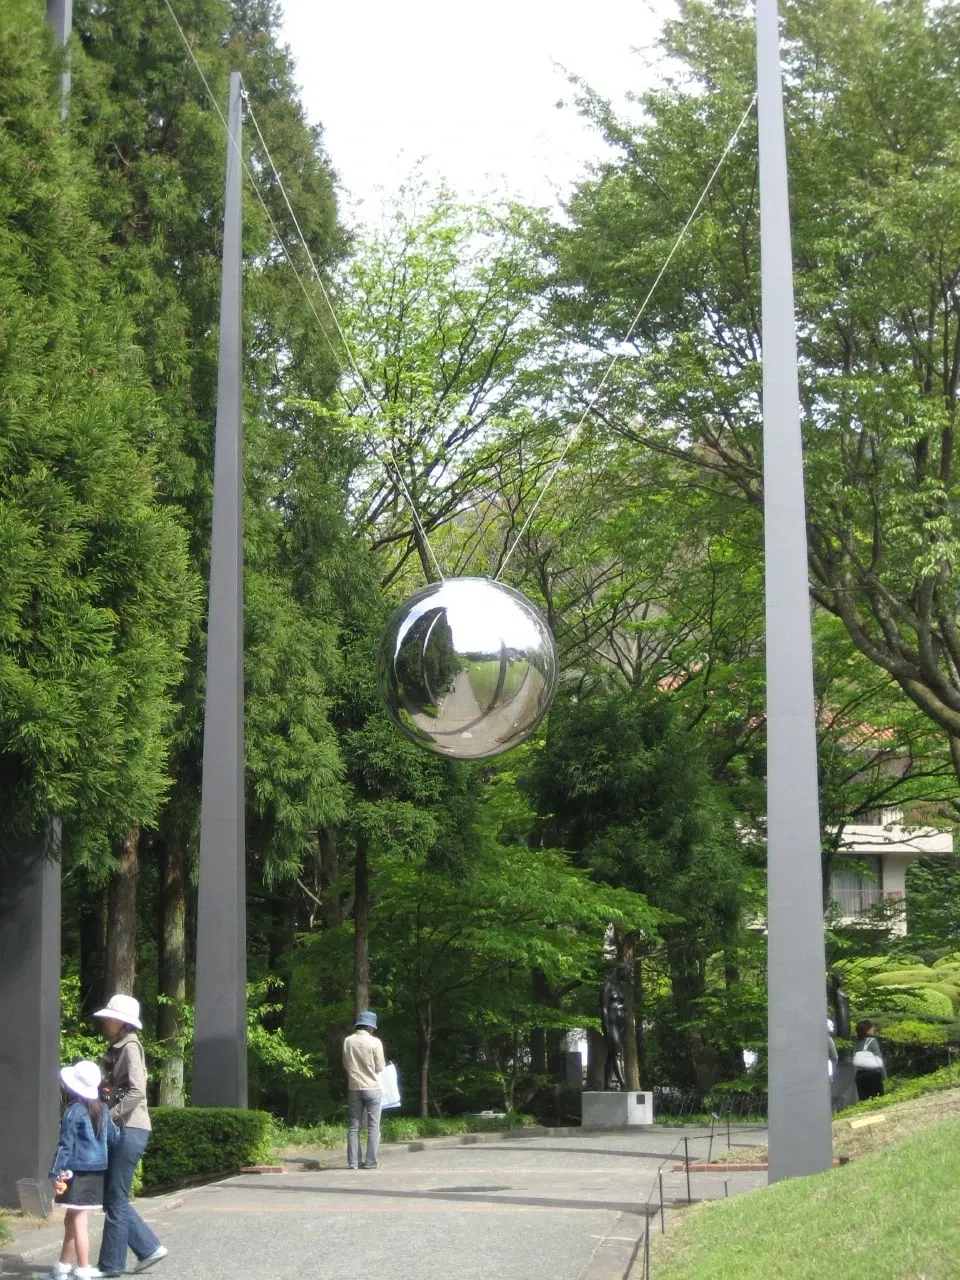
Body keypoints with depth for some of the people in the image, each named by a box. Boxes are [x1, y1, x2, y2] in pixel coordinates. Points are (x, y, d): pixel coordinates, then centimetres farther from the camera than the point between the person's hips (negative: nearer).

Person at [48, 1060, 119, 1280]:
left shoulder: (74, 1111, -12)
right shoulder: (102, 1109, 7)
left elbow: (66, 1145, -13)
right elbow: (114, 1137, 9)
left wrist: (56, 1173, -11)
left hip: (79, 1172, -7)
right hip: (97, 1171, 8)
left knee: (78, 1222, -3)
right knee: (71, 1220, 19)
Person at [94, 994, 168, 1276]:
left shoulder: (130, 1047, -10)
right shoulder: (116, 1050, 17)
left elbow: (137, 1092, -20)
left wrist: (109, 1116, -18)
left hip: (130, 1130, -9)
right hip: (121, 1130, 9)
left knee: (116, 1199, -2)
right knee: (113, 1197, 11)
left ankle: (111, 1264, 5)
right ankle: (149, 1248, 16)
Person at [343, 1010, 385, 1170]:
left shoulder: (348, 1041, 0)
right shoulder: (374, 1042, -10)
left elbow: (346, 1065, 8)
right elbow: (379, 1067, -5)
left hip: (354, 1088, 3)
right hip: (372, 1087, -3)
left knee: (354, 1126, 8)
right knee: (373, 1126, 2)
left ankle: (353, 1161, 5)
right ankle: (371, 1161, -1)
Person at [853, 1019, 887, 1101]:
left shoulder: (857, 1042, 8)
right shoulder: (872, 1041, -6)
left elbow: (855, 1060, 7)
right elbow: (879, 1058, -8)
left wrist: (856, 1075, 10)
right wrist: (884, 1075, -3)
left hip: (859, 1074, 5)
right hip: (872, 1073, -5)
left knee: (863, 1100, 6)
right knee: (876, 1098, -1)